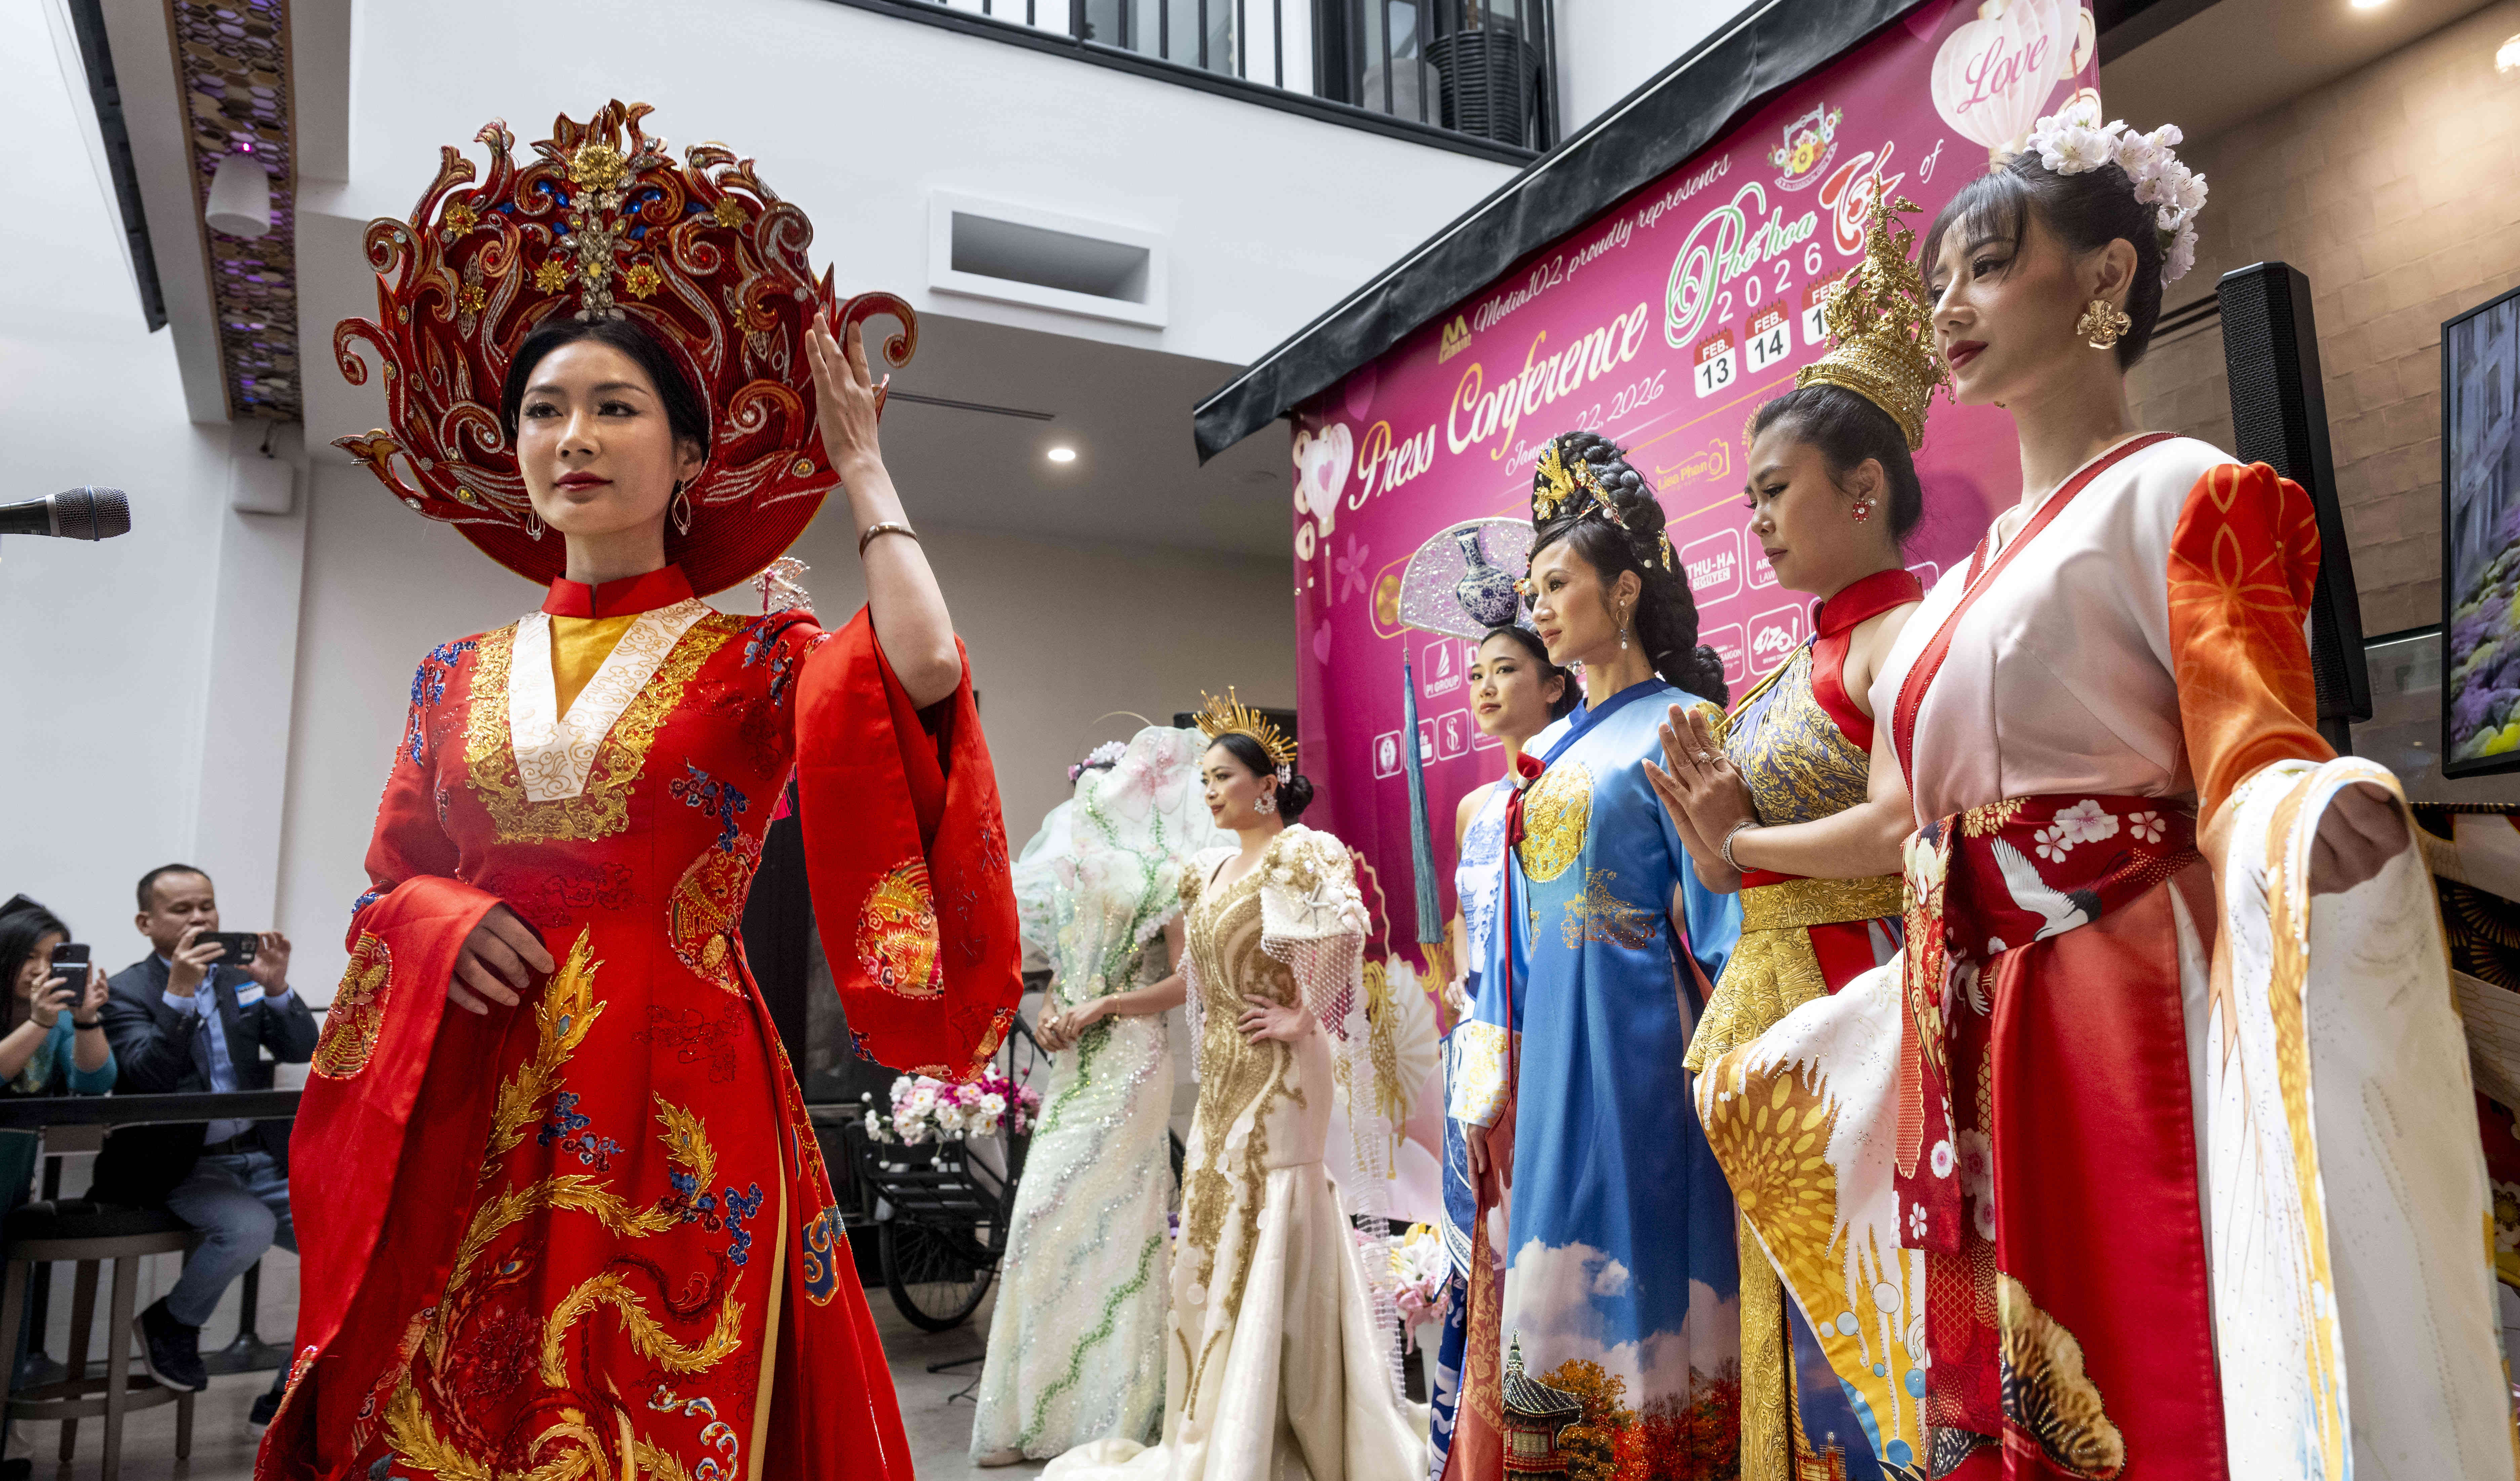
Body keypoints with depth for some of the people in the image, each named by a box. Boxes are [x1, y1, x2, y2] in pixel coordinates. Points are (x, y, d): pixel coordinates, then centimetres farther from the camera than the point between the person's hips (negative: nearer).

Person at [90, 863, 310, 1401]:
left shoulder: (241, 978, 11)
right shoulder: (126, 991, -3)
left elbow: (301, 1050, 1)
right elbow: (147, 1076, -19)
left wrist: (277, 987, -15)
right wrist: (179, 992, -28)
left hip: (262, 1156, 5)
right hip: (185, 1168, -5)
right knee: (250, 1226, -33)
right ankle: (171, 1325, -1)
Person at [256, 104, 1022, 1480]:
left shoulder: (762, 658, 1)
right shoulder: (457, 678, 13)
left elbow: (925, 669, -20)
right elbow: (387, 884, 18)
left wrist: (863, 472, -7)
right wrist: (441, 922, -6)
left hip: (676, 1110, -3)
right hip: (465, 1127, 4)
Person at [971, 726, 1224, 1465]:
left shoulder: (1163, 871, -2)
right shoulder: (1086, 862, 18)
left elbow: (1188, 978, -9)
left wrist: (1101, 1006, -13)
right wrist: (1052, 1011, 5)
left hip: (1128, 1060, -7)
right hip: (1074, 1065, 7)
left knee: (1109, 1221, -6)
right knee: (1043, 1220, 3)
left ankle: (1113, 1416, 5)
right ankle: (1039, 1412, 13)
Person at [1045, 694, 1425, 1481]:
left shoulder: (1297, 852, -11)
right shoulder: (1208, 868, 13)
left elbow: (1344, 930, -28)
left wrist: (1305, 1018, -20)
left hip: (1279, 1074, -8)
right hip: (1221, 1075, 8)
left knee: (1273, 1239, -3)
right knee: (1217, 1240, 11)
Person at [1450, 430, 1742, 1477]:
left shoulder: (1676, 725, -5)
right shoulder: (1554, 755, 16)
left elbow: (1715, 912, -11)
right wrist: (1489, 1068, 14)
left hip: (1636, 1044, -7)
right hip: (1549, 1046, 8)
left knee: (1633, 1249, -3)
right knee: (1557, 1254, 10)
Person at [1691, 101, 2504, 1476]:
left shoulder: (2183, 495, -3)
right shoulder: (1975, 571, 18)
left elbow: (2252, 772, -15)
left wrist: (2323, 818, -37)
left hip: (2122, 1033, -7)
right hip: (1964, 1057, 8)